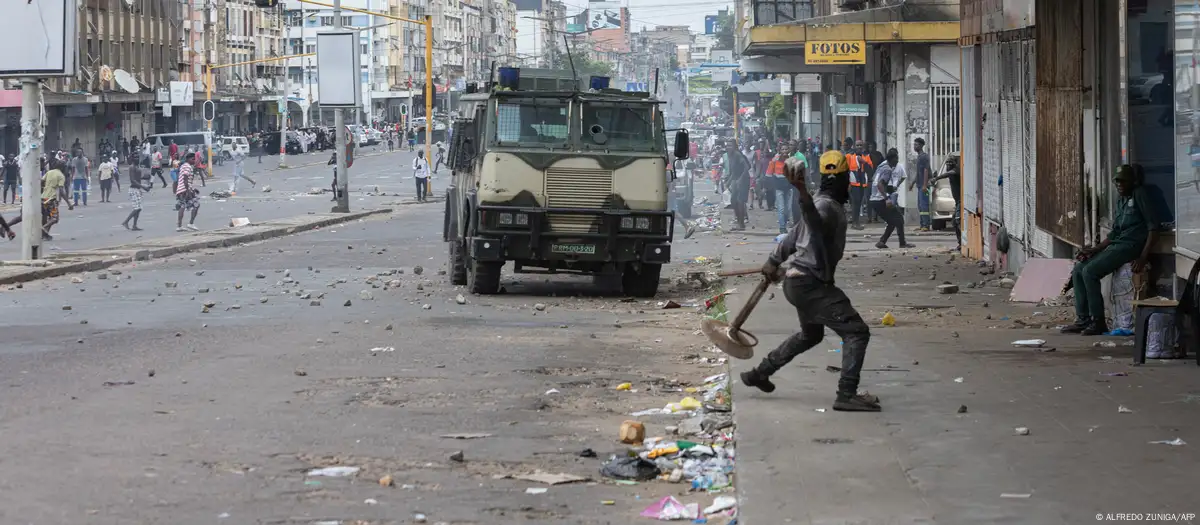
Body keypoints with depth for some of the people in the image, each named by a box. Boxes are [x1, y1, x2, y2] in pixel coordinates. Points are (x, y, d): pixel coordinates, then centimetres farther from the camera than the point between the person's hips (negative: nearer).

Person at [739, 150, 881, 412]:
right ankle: (847, 395, -17)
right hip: (810, 284, -11)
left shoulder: (830, 204, 14)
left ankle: (759, 373, 36)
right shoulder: (826, 206, -18)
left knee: (811, 334, 29)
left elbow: (796, 233, 24)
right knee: (856, 332, -12)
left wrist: (774, 261, 33)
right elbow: (814, 221, -44)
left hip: (798, 281, 11)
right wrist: (803, 194, -64)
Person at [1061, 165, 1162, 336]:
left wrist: (1143, 258, -22)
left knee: (1089, 271, -21)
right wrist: (1095, 249, 8)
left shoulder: (1139, 195, -7)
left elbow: (1154, 227, -14)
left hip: (1131, 245, -9)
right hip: (1116, 244, 9)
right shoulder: (1121, 199, 19)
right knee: (1078, 270, 0)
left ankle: (1098, 322, -15)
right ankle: (1083, 320, -1)